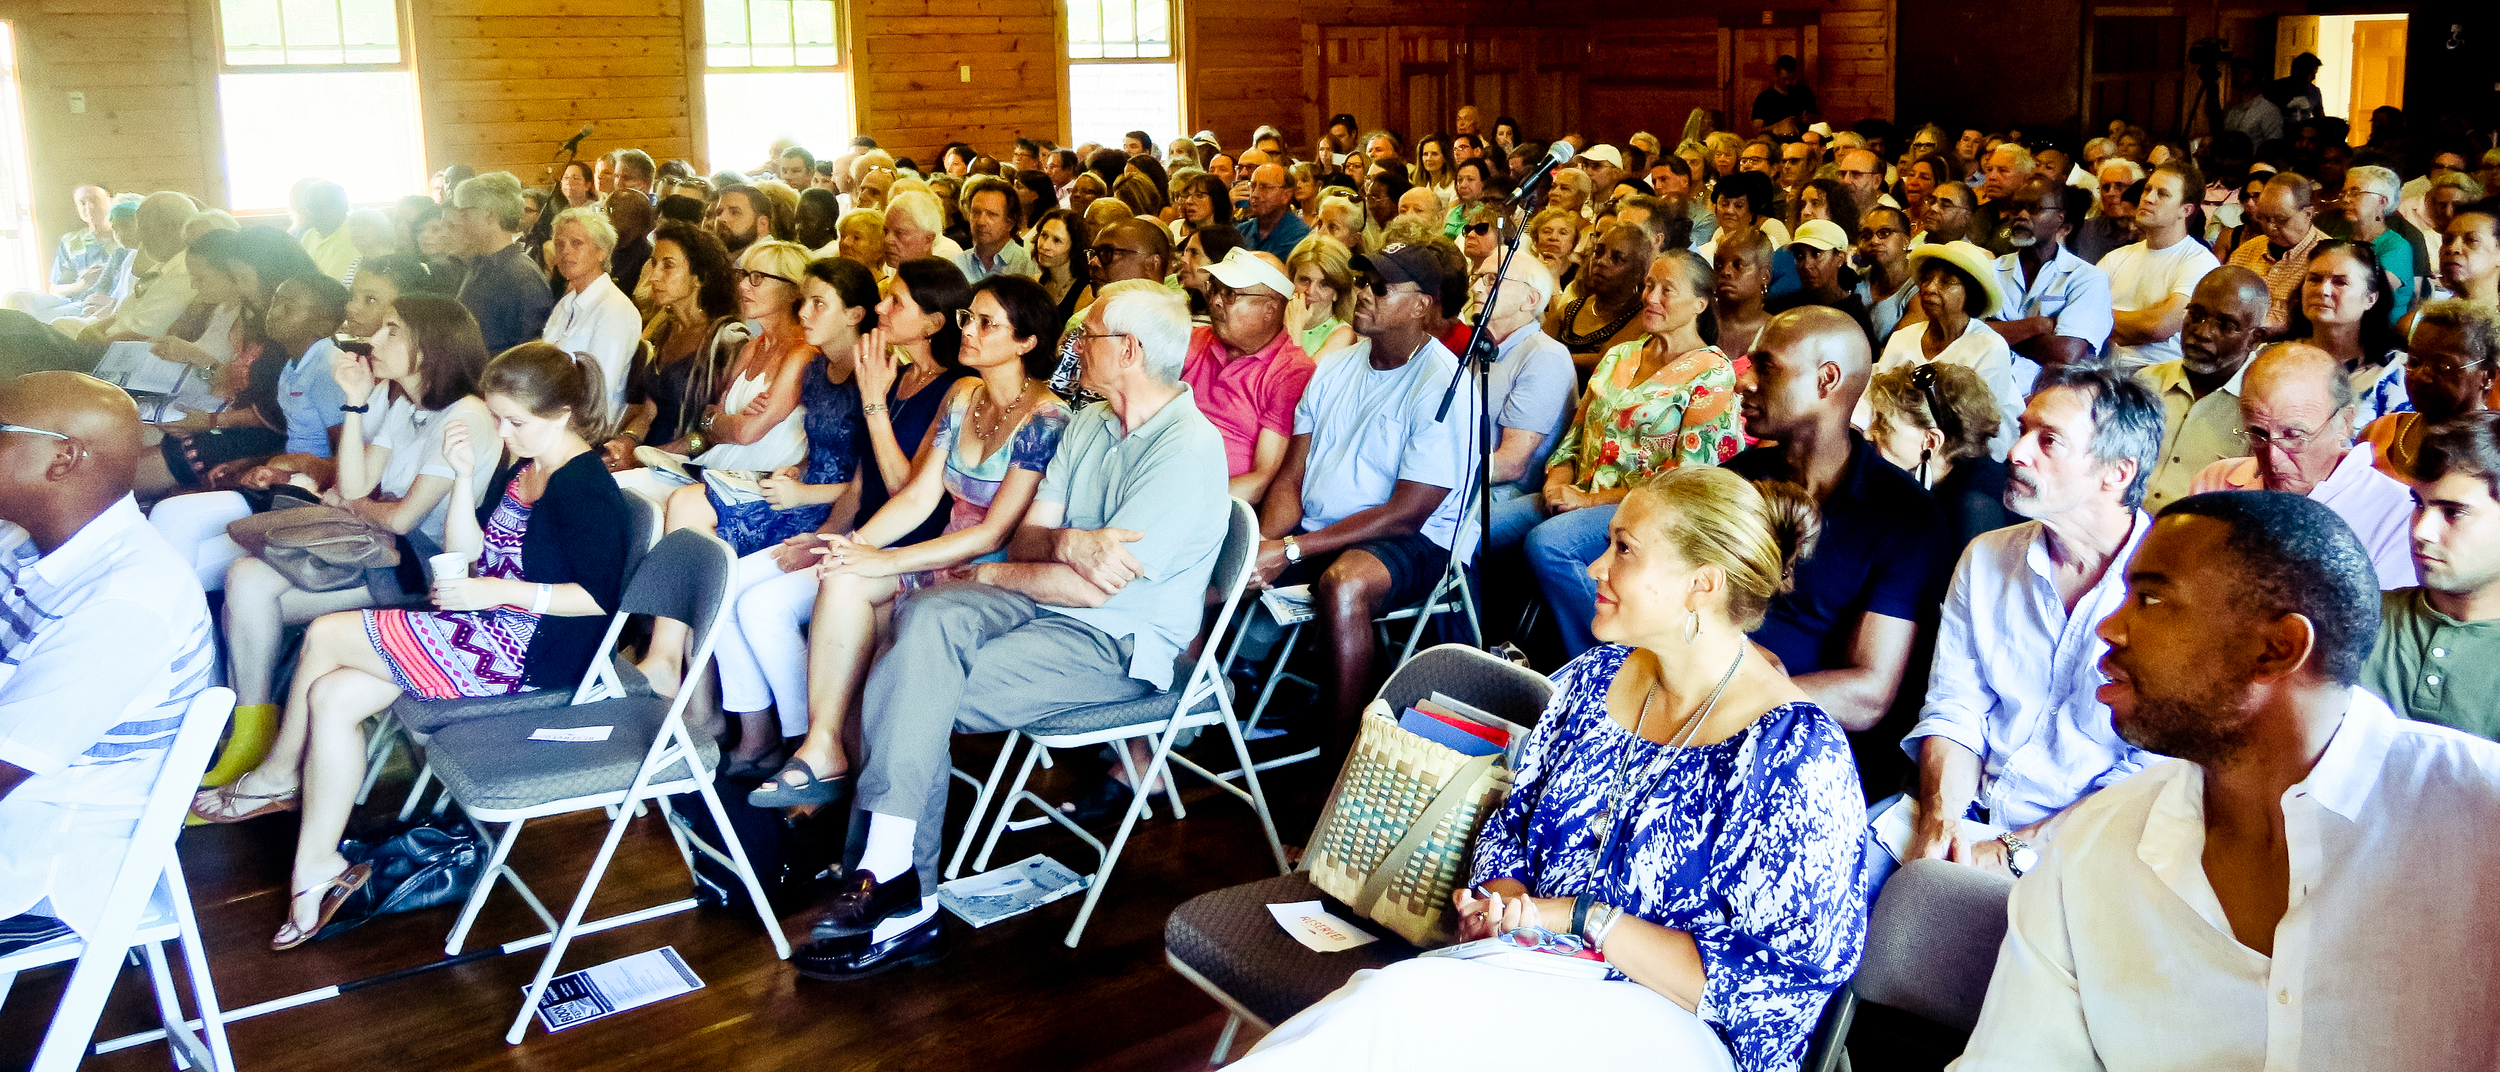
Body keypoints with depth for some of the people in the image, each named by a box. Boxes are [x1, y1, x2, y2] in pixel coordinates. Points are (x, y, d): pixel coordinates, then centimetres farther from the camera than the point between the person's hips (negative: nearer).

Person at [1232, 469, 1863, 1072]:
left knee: (1412, 1002, -31)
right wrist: (1503, 903, -6)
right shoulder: (1595, 678, 8)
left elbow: (1772, 978, -16)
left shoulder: (1794, 751, -13)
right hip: (1537, 975, 6)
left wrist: (1579, 916, -15)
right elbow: (1513, 822, 17)